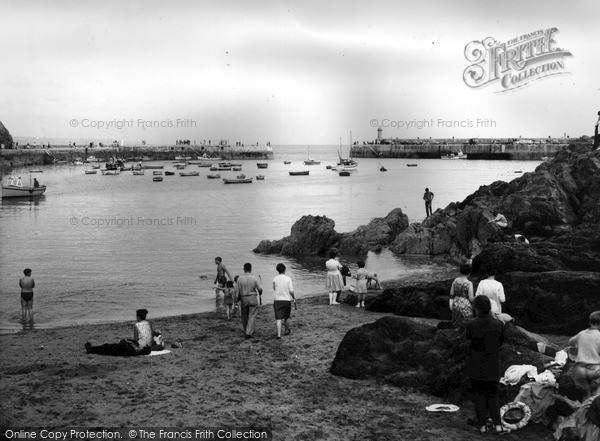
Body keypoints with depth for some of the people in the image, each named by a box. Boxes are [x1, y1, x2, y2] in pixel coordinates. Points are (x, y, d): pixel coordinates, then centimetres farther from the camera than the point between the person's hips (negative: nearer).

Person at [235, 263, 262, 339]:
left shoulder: (240, 278, -6)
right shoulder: (255, 278, -9)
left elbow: (237, 290, -4)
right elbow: (260, 288, -6)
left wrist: (236, 300, 7)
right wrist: (260, 293, 17)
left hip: (243, 299, 2)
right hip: (253, 298, -2)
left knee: (244, 316, 16)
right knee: (252, 316, 1)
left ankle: (246, 332, 27)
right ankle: (249, 332, -10)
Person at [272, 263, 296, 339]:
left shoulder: (275, 279, -2)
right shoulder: (288, 279, -7)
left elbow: (274, 289, 7)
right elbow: (291, 291, -9)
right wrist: (294, 298, 5)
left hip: (277, 300, 0)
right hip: (287, 299, 0)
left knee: (278, 318, -3)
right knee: (286, 317, 20)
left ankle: (279, 334, -14)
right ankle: (286, 331, 36)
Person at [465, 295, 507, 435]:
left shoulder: (471, 325, -19)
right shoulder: (499, 325, -11)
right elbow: (501, 342, 3)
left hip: (476, 367, -2)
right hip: (493, 367, 2)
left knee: (479, 395, 12)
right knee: (493, 396, 15)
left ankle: (482, 425, 16)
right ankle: (498, 425, 5)